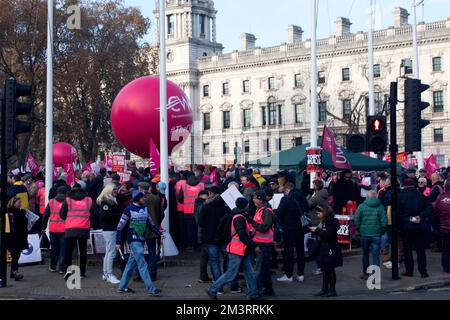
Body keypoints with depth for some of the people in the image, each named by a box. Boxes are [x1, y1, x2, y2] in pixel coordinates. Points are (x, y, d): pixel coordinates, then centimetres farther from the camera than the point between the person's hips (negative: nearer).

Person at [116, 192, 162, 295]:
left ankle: (122, 287, 22)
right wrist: (118, 242, -9)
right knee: (142, 264, -10)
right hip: (133, 240, -7)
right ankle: (151, 289, -12)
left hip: (141, 240, 7)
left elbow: (150, 223, 19)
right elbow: (120, 226, -8)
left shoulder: (144, 208, 10)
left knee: (132, 263, 12)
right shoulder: (129, 209, -9)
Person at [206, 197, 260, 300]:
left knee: (250, 273, 9)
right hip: (237, 251, -10)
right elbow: (243, 236, -22)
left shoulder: (239, 216, 14)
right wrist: (254, 246, -19)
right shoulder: (240, 218, -17)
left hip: (242, 251, 10)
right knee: (231, 274, -3)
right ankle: (212, 290, 6)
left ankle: (253, 294, 13)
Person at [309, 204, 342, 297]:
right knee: (324, 269, 11)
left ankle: (332, 290, 3)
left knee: (330, 269, -4)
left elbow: (328, 234, -23)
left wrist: (317, 230, -16)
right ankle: (324, 289, 18)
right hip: (324, 249, 9)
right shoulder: (323, 222, 13)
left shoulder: (332, 222, -14)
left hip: (331, 250, -9)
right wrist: (313, 229, 4)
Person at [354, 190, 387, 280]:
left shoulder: (361, 206, -3)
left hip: (364, 234, 1)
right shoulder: (380, 207, -3)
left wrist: (359, 230, 9)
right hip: (376, 235, -1)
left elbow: (356, 221, -6)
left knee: (365, 254, 17)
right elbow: (384, 222, -7)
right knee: (376, 255, 2)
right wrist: (381, 231, 7)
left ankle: (365, 273, 26)